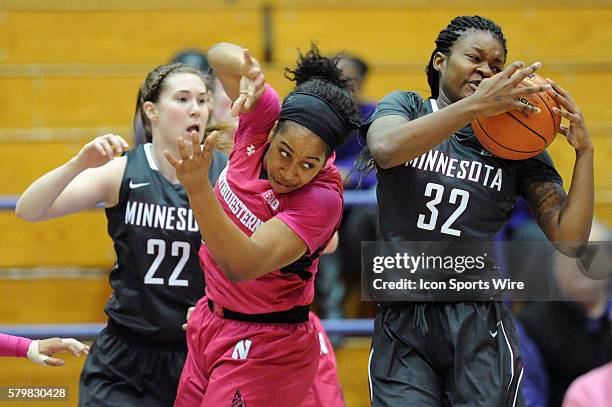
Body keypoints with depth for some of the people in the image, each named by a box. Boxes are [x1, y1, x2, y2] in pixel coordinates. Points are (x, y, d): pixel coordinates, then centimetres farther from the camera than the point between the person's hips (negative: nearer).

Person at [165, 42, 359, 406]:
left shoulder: (322, 198, -27)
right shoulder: (263, 119, -11)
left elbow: (242, 266, -37)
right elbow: (220, 55, -3)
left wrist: (197, 189, -50)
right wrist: (248, 70, -28)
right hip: (209, 322, 7)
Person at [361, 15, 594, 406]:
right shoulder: (404, 107, 6)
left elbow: (569, 241, 0)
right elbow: (385, 149, -20)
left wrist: (584, 151, -9)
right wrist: (475, 105, -26)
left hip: (479, 329, 1)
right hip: (402, 327, -1)